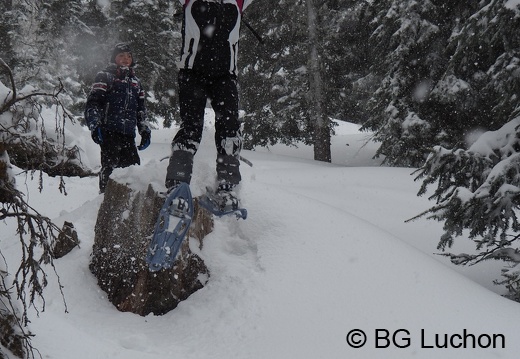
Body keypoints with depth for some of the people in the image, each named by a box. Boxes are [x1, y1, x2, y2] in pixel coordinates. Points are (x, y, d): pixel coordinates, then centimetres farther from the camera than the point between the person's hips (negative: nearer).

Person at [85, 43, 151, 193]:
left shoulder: (135, 81, 24)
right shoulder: (105, 77, 6)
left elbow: (141, 109, 29)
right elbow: (93, 103, -3)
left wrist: (145, 130, 20)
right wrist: (94, 125, -15)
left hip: (128, 134, 5)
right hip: (109, 132, -5)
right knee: (110, 167, -12)